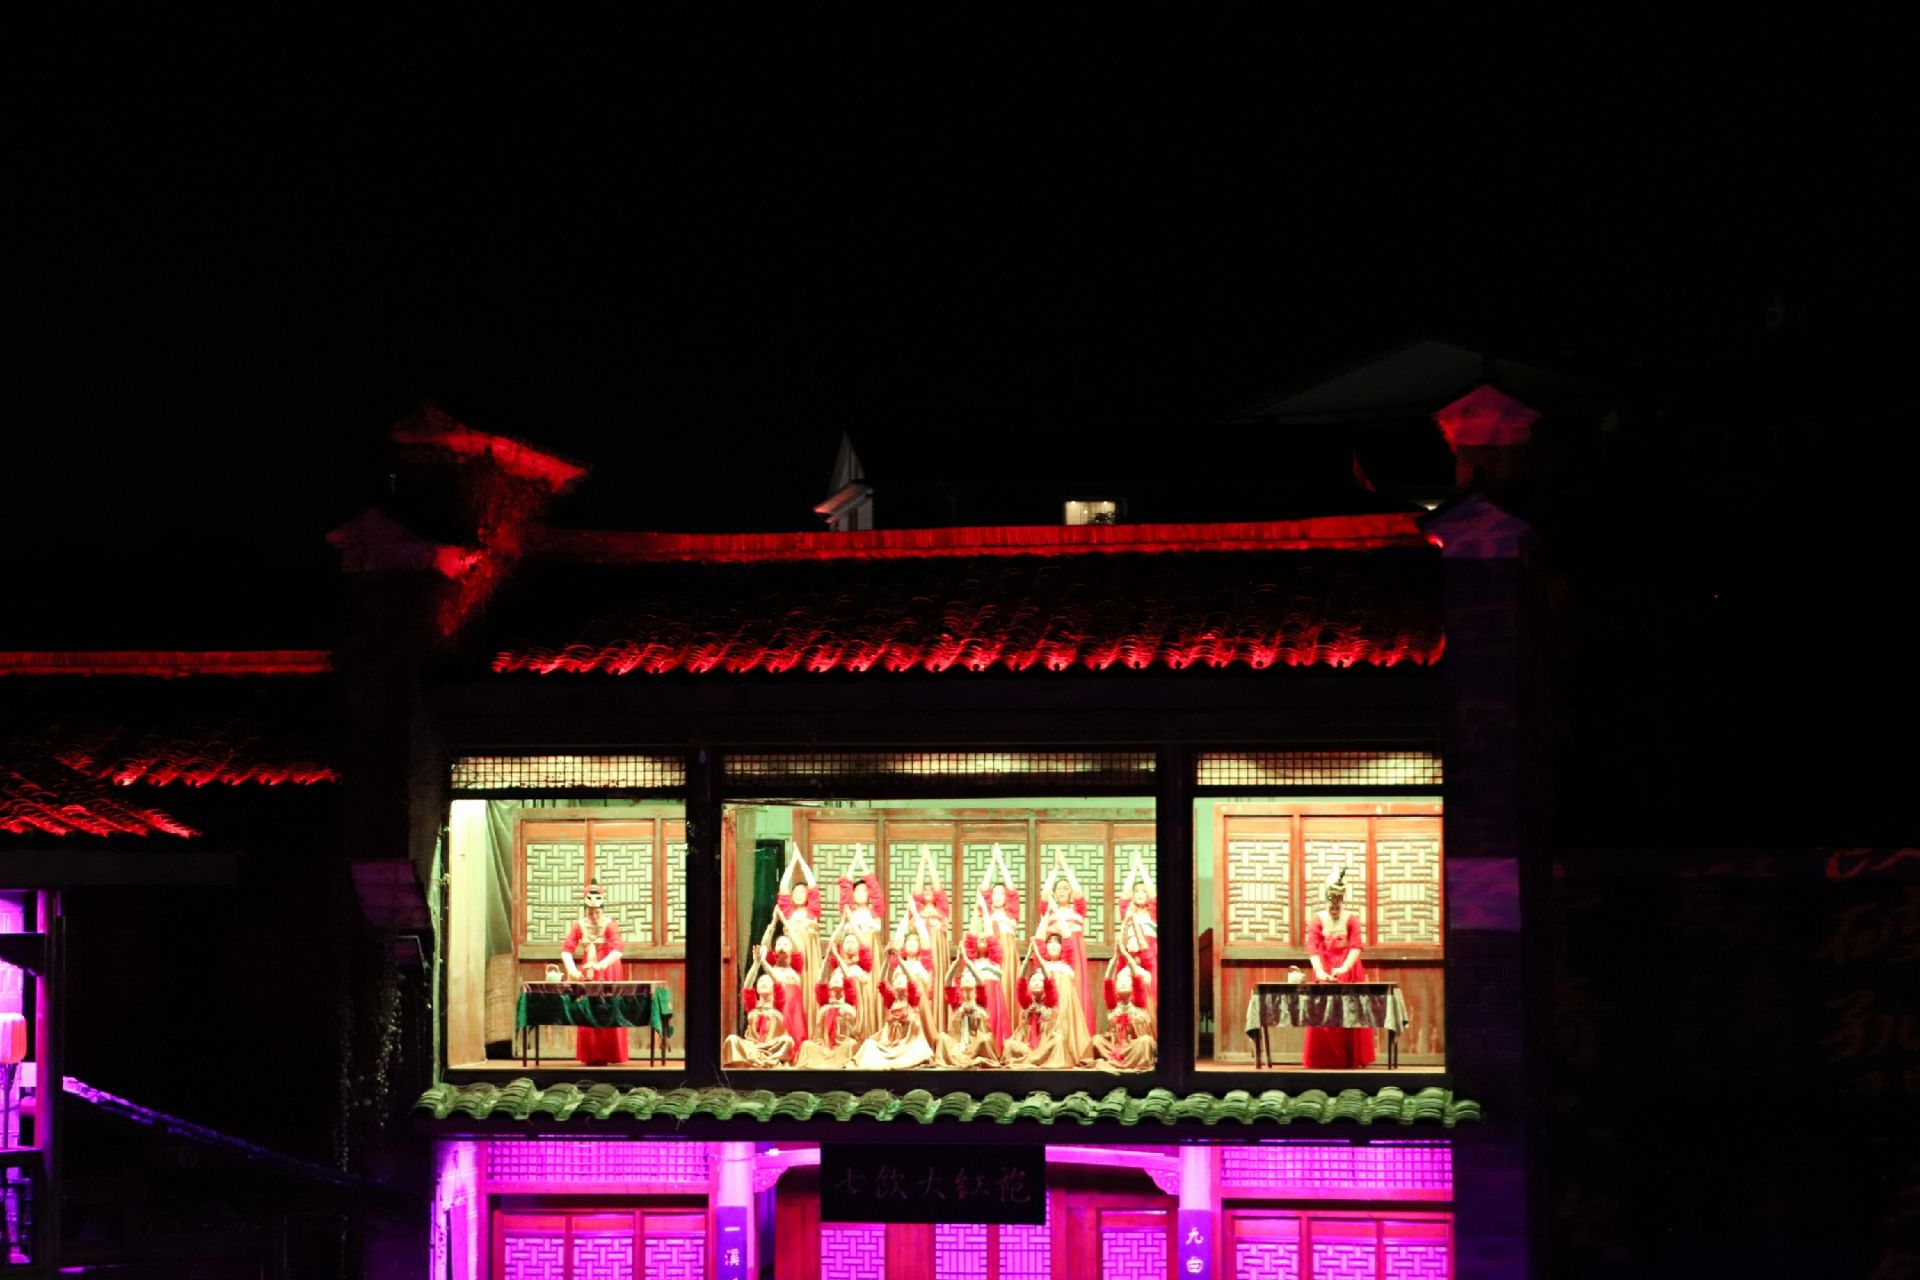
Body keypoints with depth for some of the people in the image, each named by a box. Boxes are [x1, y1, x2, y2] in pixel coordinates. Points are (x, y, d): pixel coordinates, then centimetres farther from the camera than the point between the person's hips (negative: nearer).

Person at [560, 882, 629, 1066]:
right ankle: (591, 1056, 6)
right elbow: (567, 949, -11)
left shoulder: (610, 924, -13)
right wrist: (572, 969, -29)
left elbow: (617, 951, -26)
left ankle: (608, 1056, 1)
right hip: (586, 974, 3)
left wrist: (600, 965, -42)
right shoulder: (579, 925, -2)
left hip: (608, 974, -3)